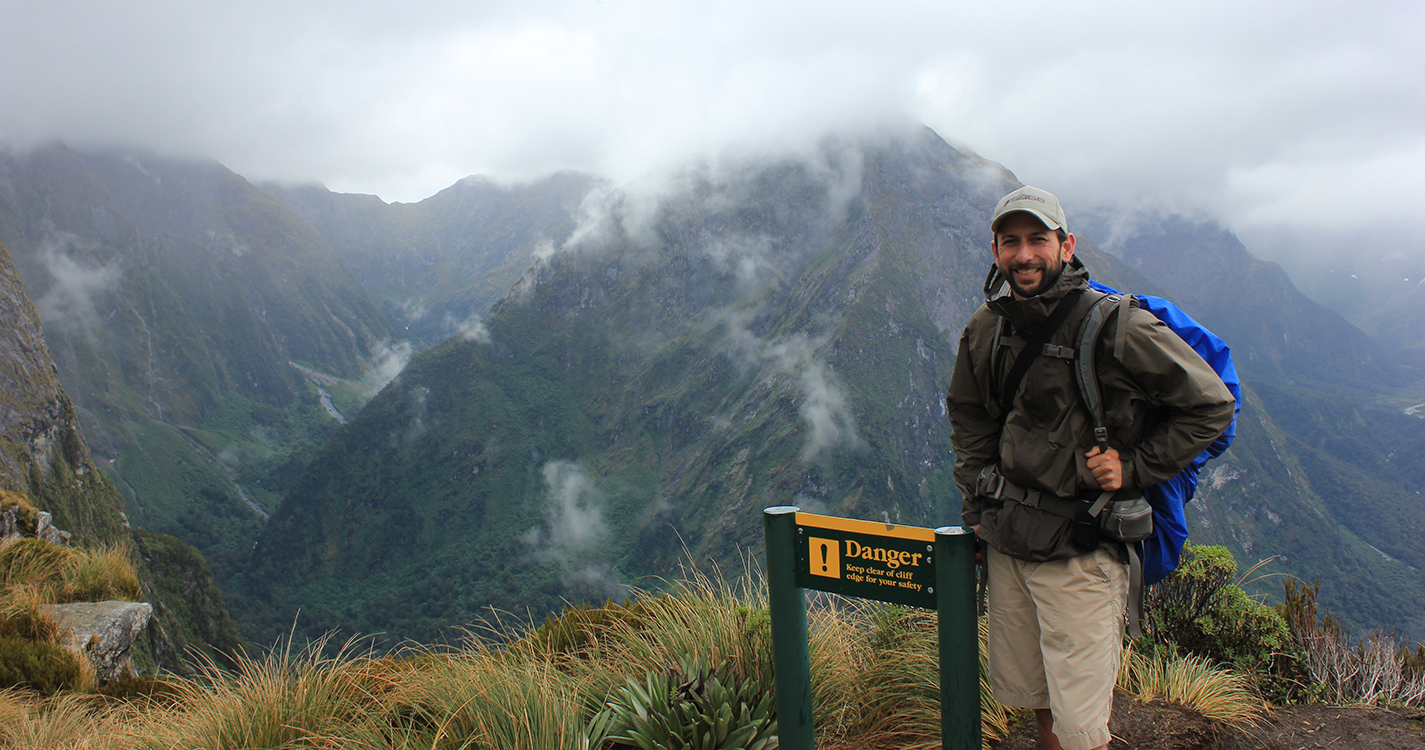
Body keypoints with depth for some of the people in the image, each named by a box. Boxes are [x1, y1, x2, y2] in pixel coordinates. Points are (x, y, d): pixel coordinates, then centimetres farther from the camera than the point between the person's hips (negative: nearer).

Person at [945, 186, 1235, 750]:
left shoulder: (1116, 327, -14)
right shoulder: (985, 328, 3)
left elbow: (1211, 405, -5)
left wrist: (1134, 469, -10)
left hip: (1079, 547, -5)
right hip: (1005, 538, 5)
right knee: (1028, 693, 17)